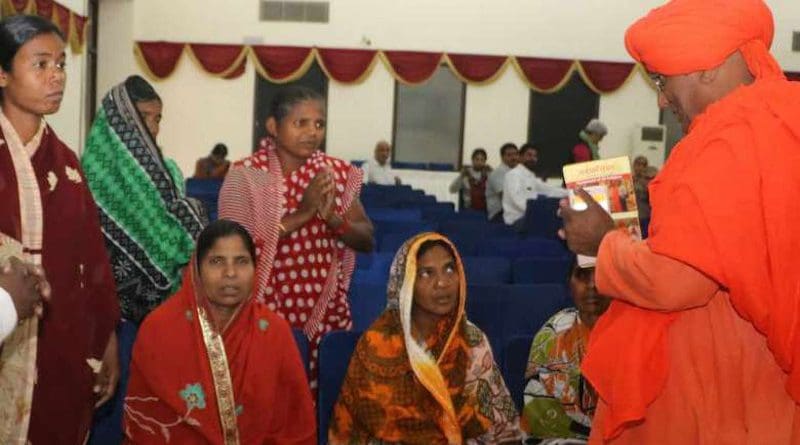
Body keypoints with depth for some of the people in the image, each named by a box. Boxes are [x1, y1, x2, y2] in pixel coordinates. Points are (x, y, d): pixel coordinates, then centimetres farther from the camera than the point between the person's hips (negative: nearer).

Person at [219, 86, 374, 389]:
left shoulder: (338, 174, 6)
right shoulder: (245, 175, -6)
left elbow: (367, 241, 5)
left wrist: (331, 217, -15)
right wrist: (302, 213, -19)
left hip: (326, 313, 3)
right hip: (266, 313, -3)